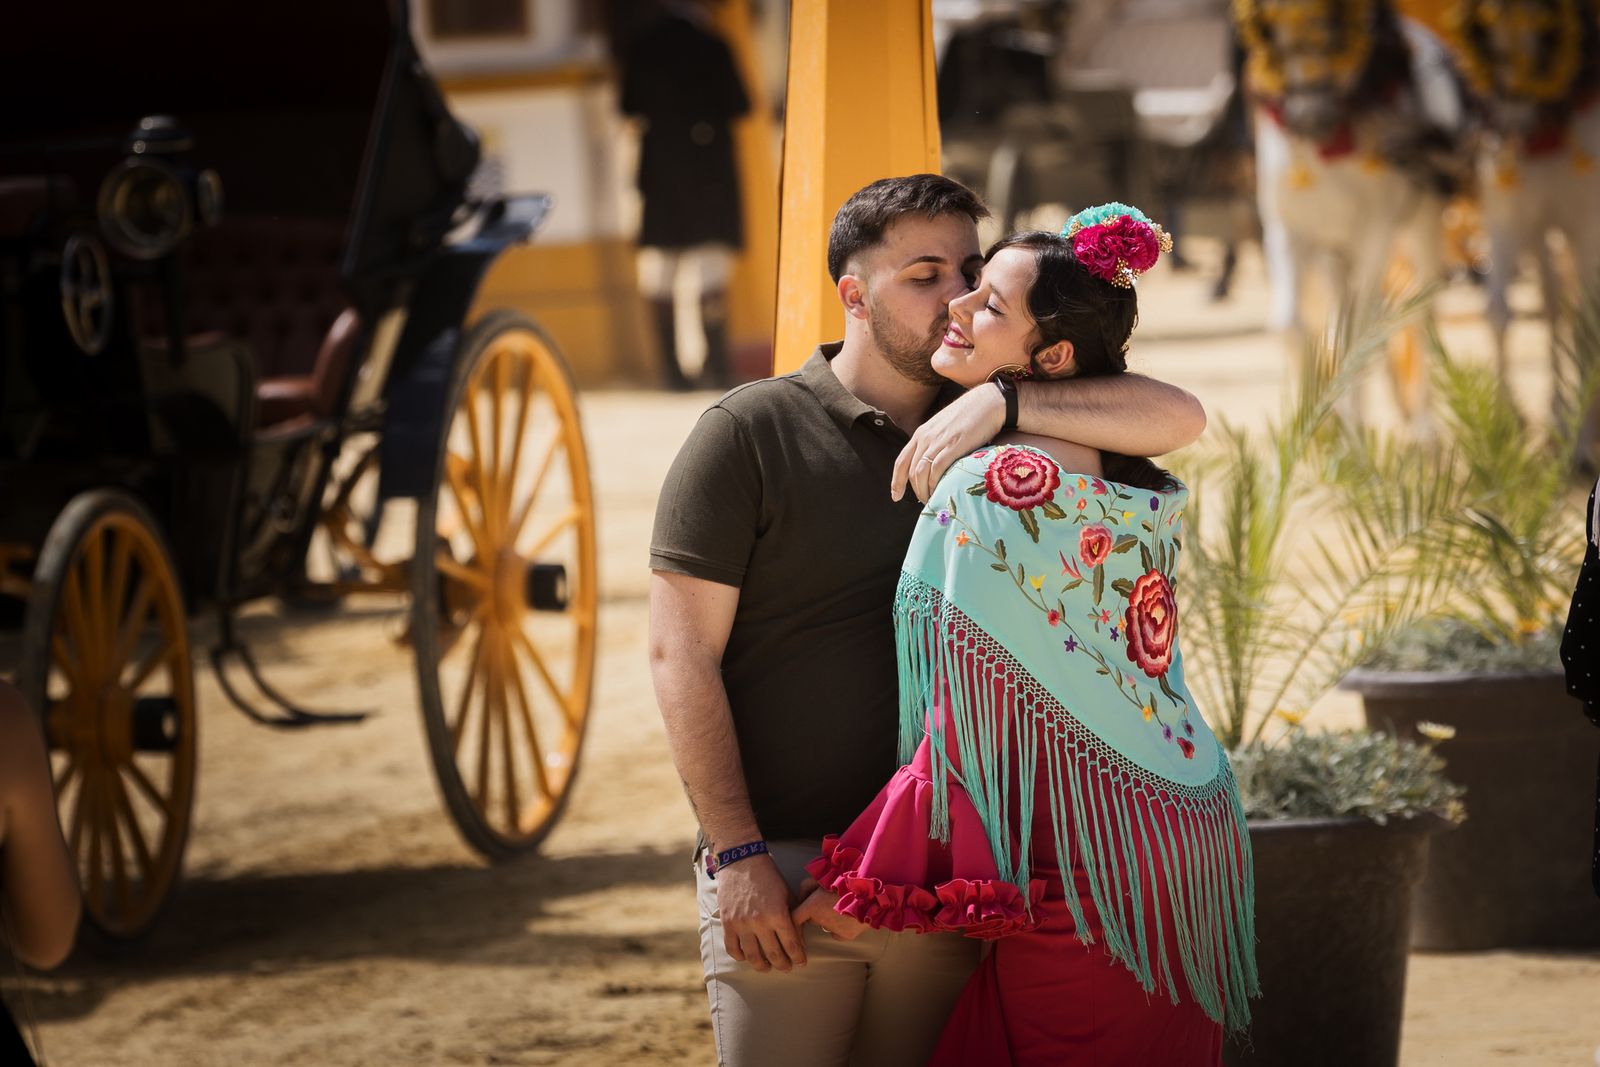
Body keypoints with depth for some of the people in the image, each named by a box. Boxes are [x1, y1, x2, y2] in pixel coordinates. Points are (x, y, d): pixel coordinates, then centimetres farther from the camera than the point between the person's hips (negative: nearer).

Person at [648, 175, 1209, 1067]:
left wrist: (1004, 402, -16)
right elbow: (683, 654, -5)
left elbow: (1177, 419, -3)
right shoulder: (750, 433, -2)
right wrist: (737, 854, -12)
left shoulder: (984, 428, 10)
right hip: (783, 868, -4)